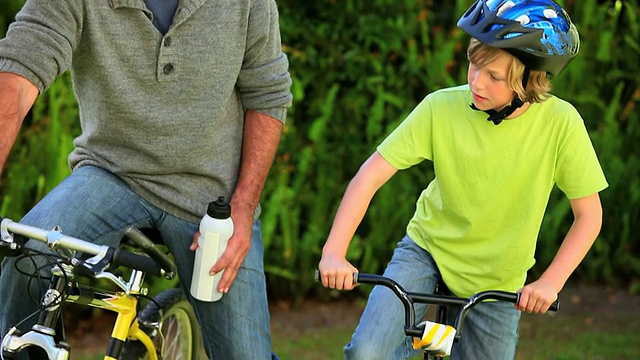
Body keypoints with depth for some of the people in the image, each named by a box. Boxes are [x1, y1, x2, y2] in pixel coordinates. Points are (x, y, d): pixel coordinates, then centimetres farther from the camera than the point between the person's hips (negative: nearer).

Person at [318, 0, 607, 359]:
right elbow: (369, 177, -18)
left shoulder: (560, 123, -20)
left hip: (496, 282, 1)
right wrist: (334, 252, -30)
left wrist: (551, 281, -22)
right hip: (427, 249, 0)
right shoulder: (441, 107, -19)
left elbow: (589, 214, -11)